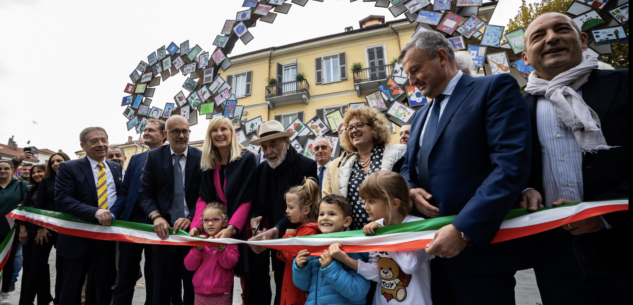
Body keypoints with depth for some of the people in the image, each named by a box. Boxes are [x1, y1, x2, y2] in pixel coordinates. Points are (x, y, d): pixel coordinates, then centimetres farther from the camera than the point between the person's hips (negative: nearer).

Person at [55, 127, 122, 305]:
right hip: (79, 236, -3)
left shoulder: (116, 168, 8)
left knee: (107, 283, 15)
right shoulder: (68, 168, -5)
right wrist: (94, 212, -30)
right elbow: (62, 199, -17)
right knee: (72, 286, 13)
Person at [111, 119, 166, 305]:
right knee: (125, 277, 14)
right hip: (131, 222, 5)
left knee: (154, 281, 11)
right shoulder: (135, 159, 13)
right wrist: (113, 213, -5)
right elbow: (124, 192, 10)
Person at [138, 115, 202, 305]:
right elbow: (145, 193, 0)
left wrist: (191, 218, -18)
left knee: (193, 285, 12)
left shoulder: (201, 157, -3)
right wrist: (156, 217, -17)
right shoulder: (154, 157, 2)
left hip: (192, 228, -1)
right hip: (164, 228, 1)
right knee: (161, 285, 14)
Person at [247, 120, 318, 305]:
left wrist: (276, 231, -29)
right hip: (263, 240, 5)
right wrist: (255, 218, -11)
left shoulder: (307, 166, -10)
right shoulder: (261, 169, 8)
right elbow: (256, 203, 11)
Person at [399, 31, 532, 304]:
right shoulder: (420, 116, 17)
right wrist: (410, 190, -3)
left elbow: (512, 165, -18)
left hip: (479, 245, -6)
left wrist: (463, 229, -24)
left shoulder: (495, 88, -5)